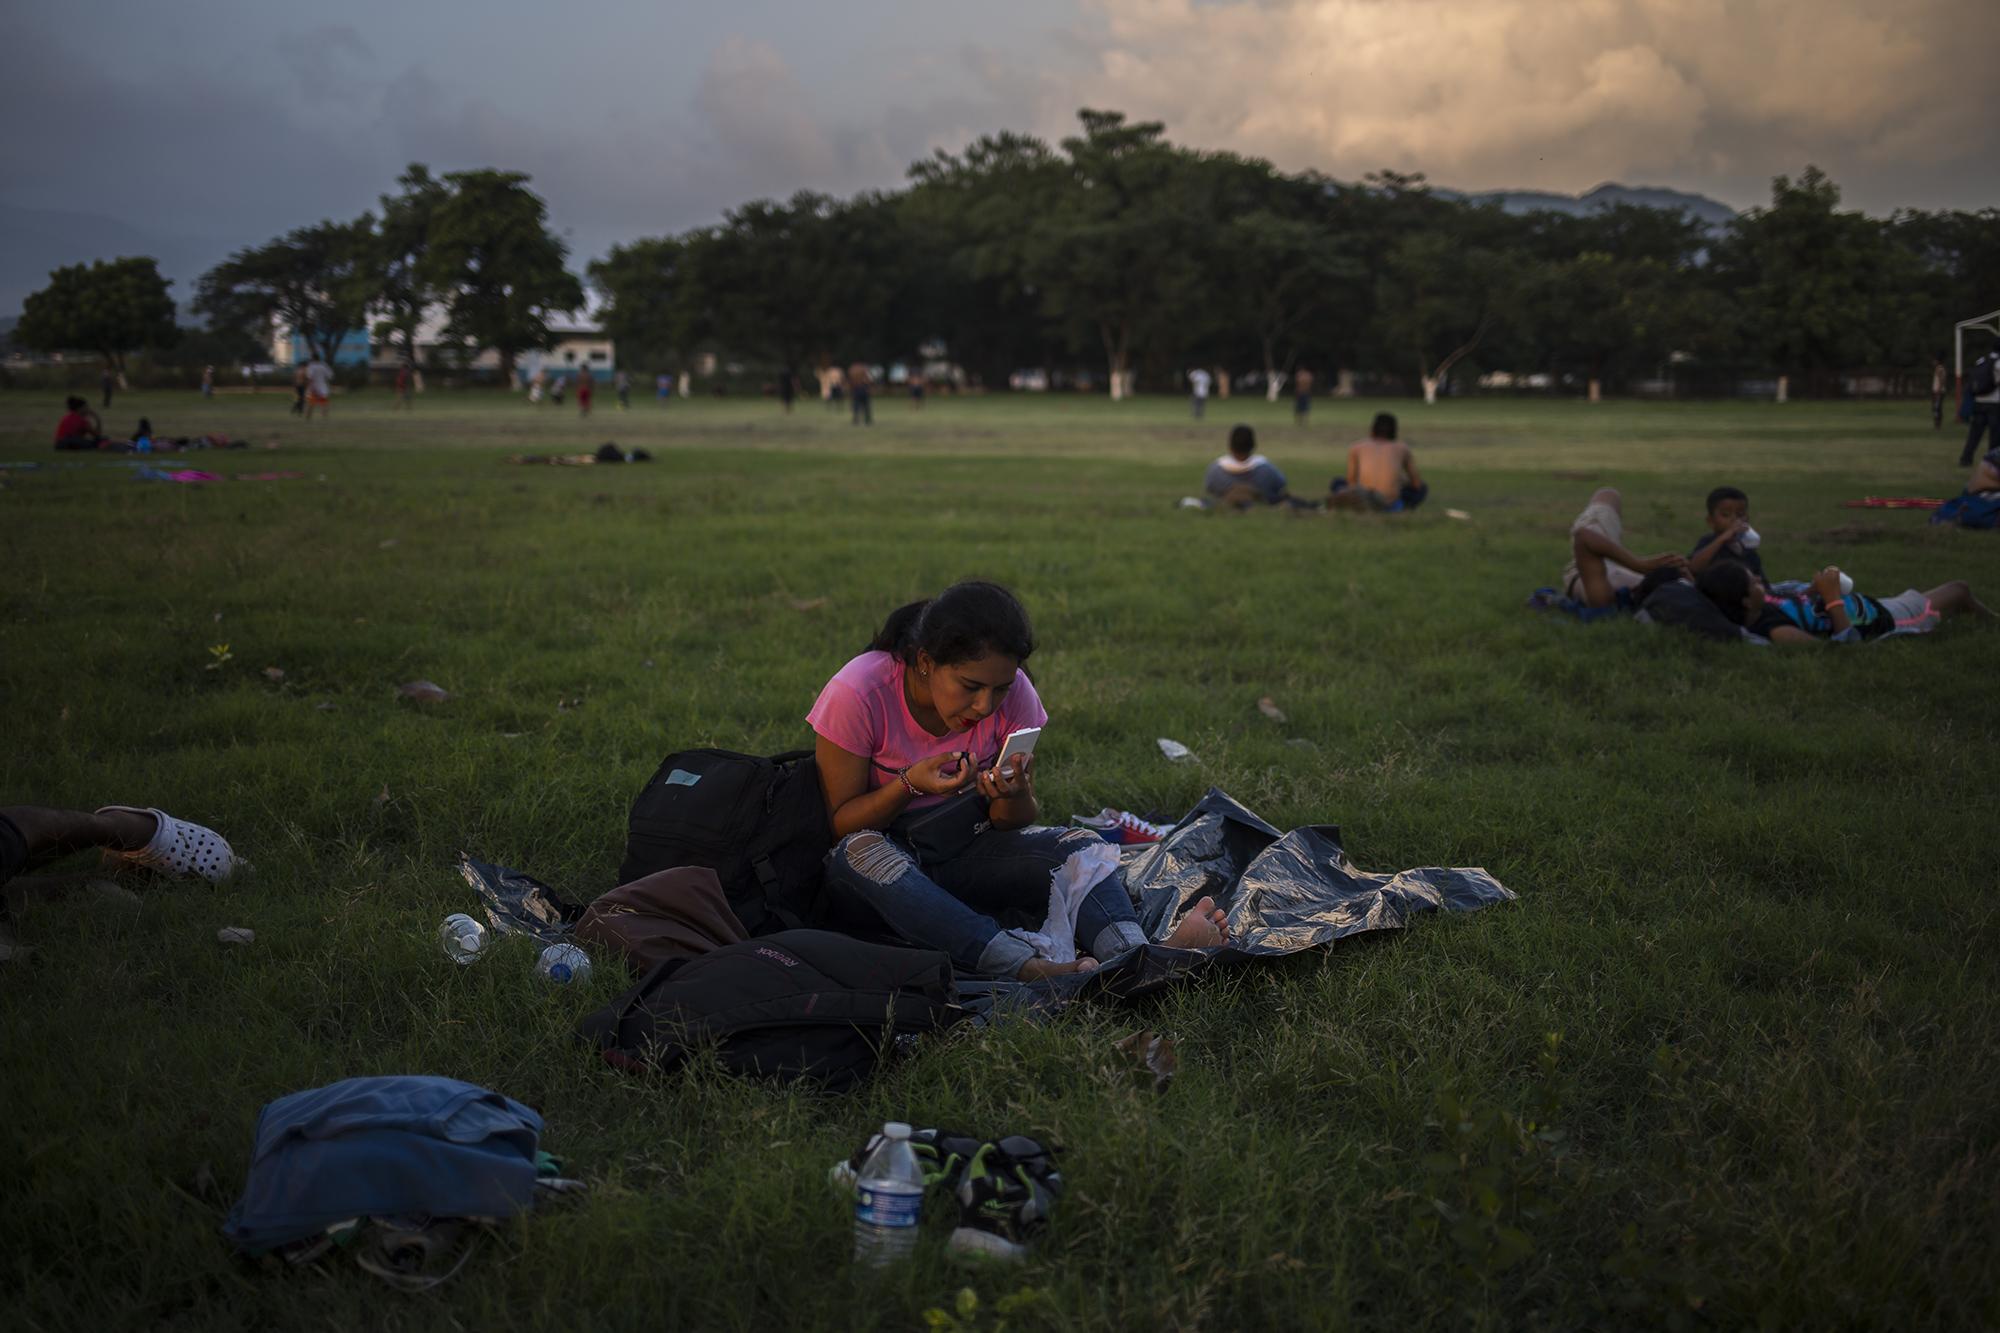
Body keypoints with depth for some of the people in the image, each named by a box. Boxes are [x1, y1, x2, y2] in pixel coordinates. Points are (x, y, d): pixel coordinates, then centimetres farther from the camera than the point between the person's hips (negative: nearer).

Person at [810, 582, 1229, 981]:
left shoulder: (1014, 694, -10)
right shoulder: (857, 694, -21)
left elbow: (1016, 824, -2)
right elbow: (838, 823, -14)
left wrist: (1013, 797, -26)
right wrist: (910, 784, -32)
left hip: (966, 854, 4)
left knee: (1077, 843, -22)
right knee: (861, 852, -39)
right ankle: (1028, 968, -55)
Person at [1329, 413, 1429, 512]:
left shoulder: (1355, 448, 17)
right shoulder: (1402, 448, 19)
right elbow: (1417, 483, 24)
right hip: (1390, 504, -2)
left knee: (1338, 482, 32)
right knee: (1423, 486, 27)